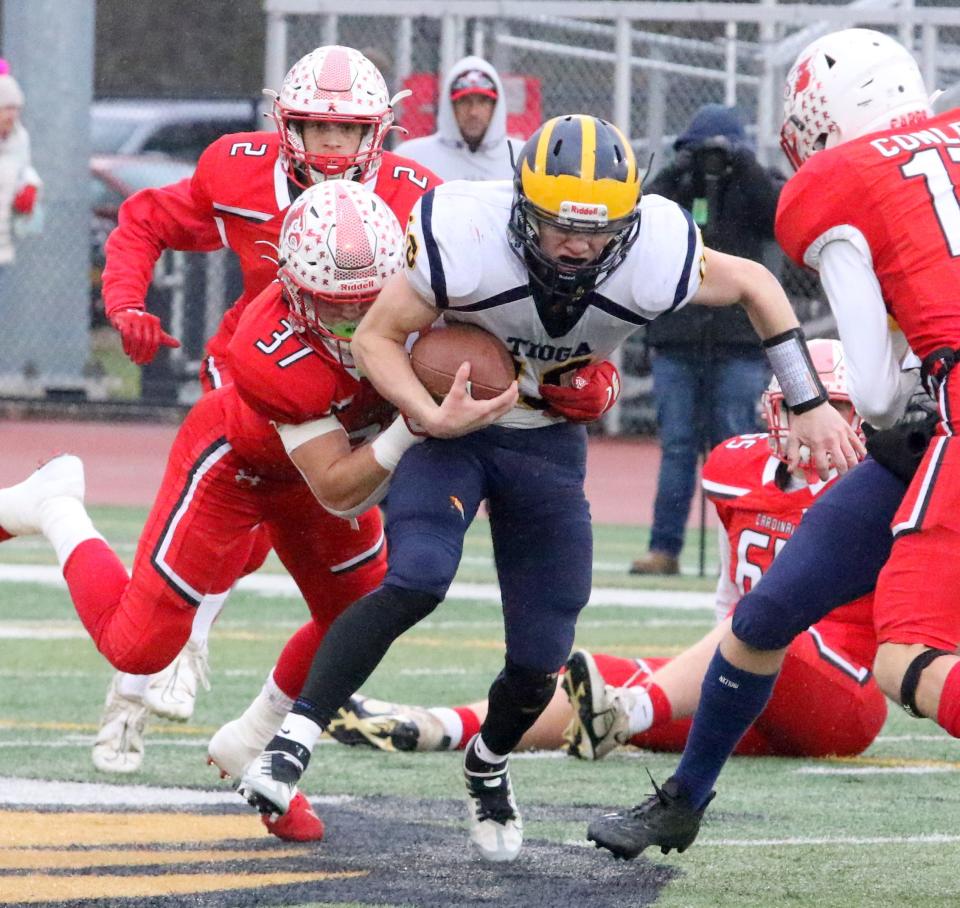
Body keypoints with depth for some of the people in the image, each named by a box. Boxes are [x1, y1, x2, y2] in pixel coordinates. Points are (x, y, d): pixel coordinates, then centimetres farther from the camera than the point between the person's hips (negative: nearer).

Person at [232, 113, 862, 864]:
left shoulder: (655, 257, -26)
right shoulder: (467, 239, -31)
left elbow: (755, 286, -5)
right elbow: (377, 337, -18)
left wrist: (810, 405, -3)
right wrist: (432, 419, -34)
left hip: (549, 444, 2)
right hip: (452, 420, -2)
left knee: (541, 658, 2)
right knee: (416, 582, -29)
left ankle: (489, 764, 35)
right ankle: (296, 739, -23)